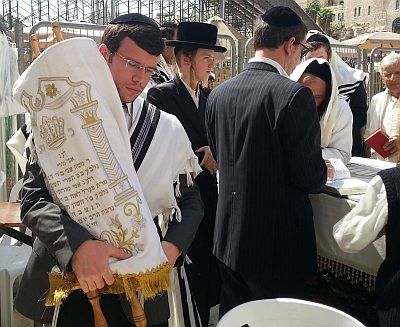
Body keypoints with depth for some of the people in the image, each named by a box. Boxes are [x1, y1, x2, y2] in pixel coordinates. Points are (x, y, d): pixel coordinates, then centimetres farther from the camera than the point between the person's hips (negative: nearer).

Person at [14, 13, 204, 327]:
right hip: (66, 280, -1)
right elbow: (33, 198, -11)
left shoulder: (167, 129, 0)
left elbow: (191, 201, 8)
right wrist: (77, 245, -28)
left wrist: (172, 247, -10)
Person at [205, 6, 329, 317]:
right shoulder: (295, 94, -20)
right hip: (279, 243, -6)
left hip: (230, 239, 6)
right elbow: (309, 178, -19)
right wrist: (323, 171, 5)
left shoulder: (218, 93, 0)